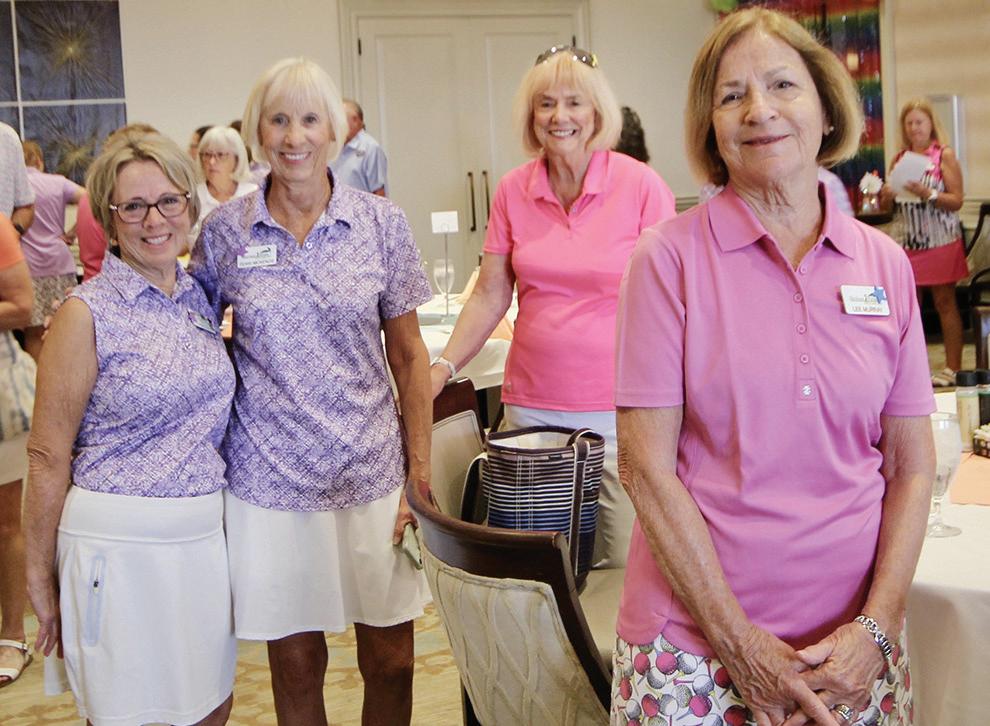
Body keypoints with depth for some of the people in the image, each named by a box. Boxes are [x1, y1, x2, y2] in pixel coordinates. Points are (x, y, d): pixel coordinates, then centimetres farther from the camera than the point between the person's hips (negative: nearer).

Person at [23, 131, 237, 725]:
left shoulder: (201, 298, 8)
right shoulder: (88, 312, -10)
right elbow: (48, 454, -8)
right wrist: (41, 576, -5)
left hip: (205, 534, 6)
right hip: (120, 542, -5)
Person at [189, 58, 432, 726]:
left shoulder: (382, 223, 0)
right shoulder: (225, 230, 0)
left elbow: (408, 355, 3)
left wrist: (421, 475, -1)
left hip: (373, 472, 0)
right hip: (269, 478, 0)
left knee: (391, 660, 7)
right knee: (295, 662, 10)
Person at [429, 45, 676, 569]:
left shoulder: (640, 185, -5)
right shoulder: (513, 191, 5)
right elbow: (490, 296, 9)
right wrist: (442, 368, -2)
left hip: (619, 407, -3)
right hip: (532, 404, 3)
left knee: (628, 564, -2)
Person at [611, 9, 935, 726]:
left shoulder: (884, 263, 2)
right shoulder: (670, 256, -7)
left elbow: (911, 467, 5)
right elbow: (646, 466, -10)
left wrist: (877, 627, -6)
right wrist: (741, 645, -12)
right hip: (695, 648, -2)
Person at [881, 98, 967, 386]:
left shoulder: (945, 155, -2)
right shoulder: (898, 159, 10)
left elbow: (957, 200, -9)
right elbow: (888, 203, 15)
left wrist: (927, 194, -23)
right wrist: (886, 195, -7)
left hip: (940, 241, -4)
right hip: (906, 241, 4)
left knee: (945, 303, 1)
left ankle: (953, 368, 5)